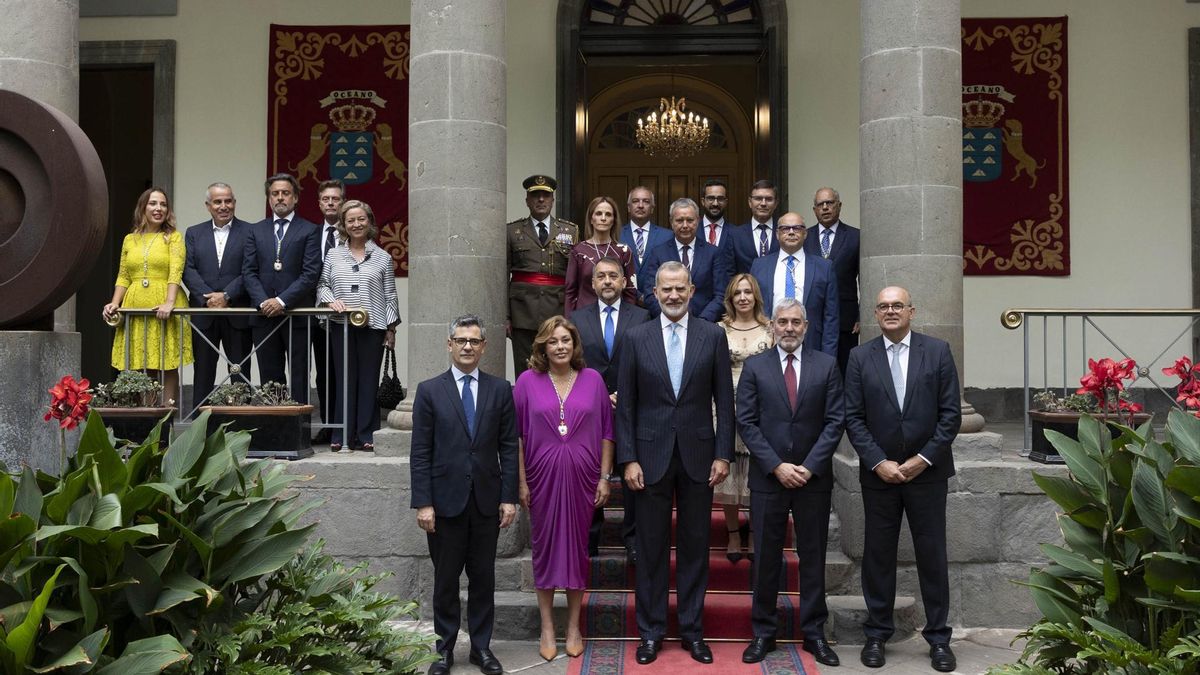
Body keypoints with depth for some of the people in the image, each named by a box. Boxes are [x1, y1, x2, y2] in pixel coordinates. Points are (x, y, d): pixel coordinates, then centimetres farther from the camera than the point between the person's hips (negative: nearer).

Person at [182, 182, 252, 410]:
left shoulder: (249, 232, 2)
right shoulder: (193, 233, 12)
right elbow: (188, 270, 2)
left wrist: (226, 295, -16)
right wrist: (208, 297, -12)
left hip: (237, 313, -2)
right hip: (203, 315, 2)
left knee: (240, 374, 3)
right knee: (203, 374, 7)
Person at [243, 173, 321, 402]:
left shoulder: (309, 231, 2)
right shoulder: (256, 230, 13)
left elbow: (311, 273, -7)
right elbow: (249, 271, 6)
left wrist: (282, 301, -15)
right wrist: (263, 301, -9)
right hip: (263, 315, 3)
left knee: (299, 377, 2)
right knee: (270, 377, 7)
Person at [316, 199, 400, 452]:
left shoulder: (382, 257, 8)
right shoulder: (333, 255, 11)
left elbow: (390, 296, 7)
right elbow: (321, 285, 12)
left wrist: (391, 329, 3)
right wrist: (331, 300, -9)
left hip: (373, 327, -1)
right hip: (341, 327, 1)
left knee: (369, 380, 2)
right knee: (344, 380, 3)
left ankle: (366, 436, 8)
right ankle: (342, 436, 9)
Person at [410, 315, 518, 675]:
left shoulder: (500, 389, 4)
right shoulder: (429, 390, 0)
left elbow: (509, 447, 3)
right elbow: (420, 453, -3)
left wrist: (509, 497, -2)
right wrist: (423, 503, -8)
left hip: (487, 500, 1)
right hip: (445, 500, -1)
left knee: (483, 577, 10)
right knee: (446, 578, 9)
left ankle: (481, 646, 22)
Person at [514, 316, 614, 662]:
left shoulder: (592, 379, 1)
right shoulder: (528, 381, -2)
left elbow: (606, 432, 4)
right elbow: (516, 435, -1)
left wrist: (604, 477, 0)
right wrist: (521, 482, -4)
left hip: (581, 476, 1)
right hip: (543, 477, -1)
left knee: (577, 546, 8)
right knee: (545, 546, 7)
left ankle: (573, 627, 22)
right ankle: (547, 628, 19)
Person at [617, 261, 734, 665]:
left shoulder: (713, 336, 2)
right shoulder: (637, 337, 1)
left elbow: (724, 401, 2)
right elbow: (625, 404, 1)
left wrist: (723, 454, -3)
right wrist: (628, 459, -5)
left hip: (698, 455, 0)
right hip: (652, 456, 0)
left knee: (695, 546, 9)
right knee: (651, 548, 7)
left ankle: (692, 630, 22)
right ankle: (651, 631, 19)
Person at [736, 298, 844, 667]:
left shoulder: (827, 365, 3)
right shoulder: (754, 366, 2)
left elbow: (834, 421, -1)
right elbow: (746, 422, -2)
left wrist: (808, 467, -10)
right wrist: (777, 466, -11)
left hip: (814, 478, 1)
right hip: (767, 478, 0)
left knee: (813, 557, 8)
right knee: (766, 558, 6)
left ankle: (814, 633, 19)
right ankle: (763, 632, 17)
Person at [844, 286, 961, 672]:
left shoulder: (938, 351, 1)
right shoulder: (860, 357, 2)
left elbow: (951, 414, -2)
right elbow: (853, 418, -1)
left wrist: (923, 459, -9)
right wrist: (879, 462, -10)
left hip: (927, 471, 0)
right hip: (878, 472, 1)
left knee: (932, 554, 6)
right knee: (877, 554, 7)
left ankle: (938, 637, 18)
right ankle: (876, 634, 18)